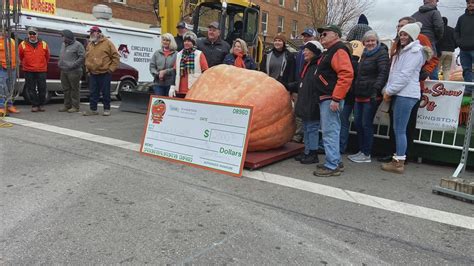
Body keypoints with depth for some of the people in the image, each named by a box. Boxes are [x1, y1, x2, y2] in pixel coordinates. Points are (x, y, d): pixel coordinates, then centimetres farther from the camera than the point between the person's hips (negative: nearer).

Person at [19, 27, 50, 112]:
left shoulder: (44, 44, 3)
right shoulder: (23, 45, 0)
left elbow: (47, 57, 15)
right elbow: (20, 57, 14)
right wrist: (25, 64, 19)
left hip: (41, 71, 0)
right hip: (28, 71, 0)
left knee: (42, 88, 2)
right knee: (31, 89, 2)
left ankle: (41, 105, 13)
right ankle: (34, 105, 9)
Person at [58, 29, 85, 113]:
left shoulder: (77, 45, -7)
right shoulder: (63, 44, 18)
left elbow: (82, 57, -14)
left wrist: (73, 65, -18)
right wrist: (59, 63, 12)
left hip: (74, 72, -8)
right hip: (64, 71, 8)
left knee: (74, 89, -4)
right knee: (66, 89, 12)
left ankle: (75, 107, 2)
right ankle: (67, 105, 21)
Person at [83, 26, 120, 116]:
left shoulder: (107, 43, -4)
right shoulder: (90, 44, 13)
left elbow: (116, 57, -4)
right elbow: (87, 57, 24)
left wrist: (111, 69, -7)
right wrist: (88, 68, 13)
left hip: (105, 74, -5)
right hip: (93, 74, 5)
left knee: (105, 92, 2)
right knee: (93, 92, 6)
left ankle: (107, 109, 12)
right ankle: (93, 109, 13)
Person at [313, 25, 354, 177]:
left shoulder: (339, 51, -11)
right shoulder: (329, 52, 22)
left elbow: (346, 75, -23)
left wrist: (336, 99, -26)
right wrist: (329, 97, 17)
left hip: (331, 99, -11)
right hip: (325, 98, 11)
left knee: (330, 132, -8)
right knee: (331, 131, 14)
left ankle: (332, 166, -3)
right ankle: (335, 162, 23)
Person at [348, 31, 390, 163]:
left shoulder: (382, 53, -6)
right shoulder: (365, 54, 20)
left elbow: (383, 73, -18)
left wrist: (376, 89, -30)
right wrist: (355, 90, 20)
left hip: (371, 96, -8)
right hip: (360, 95, 9)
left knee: (366, 124, -4)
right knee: (358, 123, 11)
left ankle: (367, 154, 5)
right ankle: (361, 151, 22)